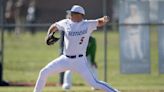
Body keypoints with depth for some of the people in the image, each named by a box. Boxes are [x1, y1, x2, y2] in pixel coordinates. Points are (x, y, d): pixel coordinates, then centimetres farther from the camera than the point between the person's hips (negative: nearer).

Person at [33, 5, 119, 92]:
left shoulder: (87, 25, -8)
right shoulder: (66, 23, 3)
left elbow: (99, 22, -18)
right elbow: (54, 26, 17)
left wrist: (104, 19, -41)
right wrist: (49, 35, -1)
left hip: (79, 61, -5)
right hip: (65, 59, 5)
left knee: (93, 83, -15)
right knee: (44, 72, 3)